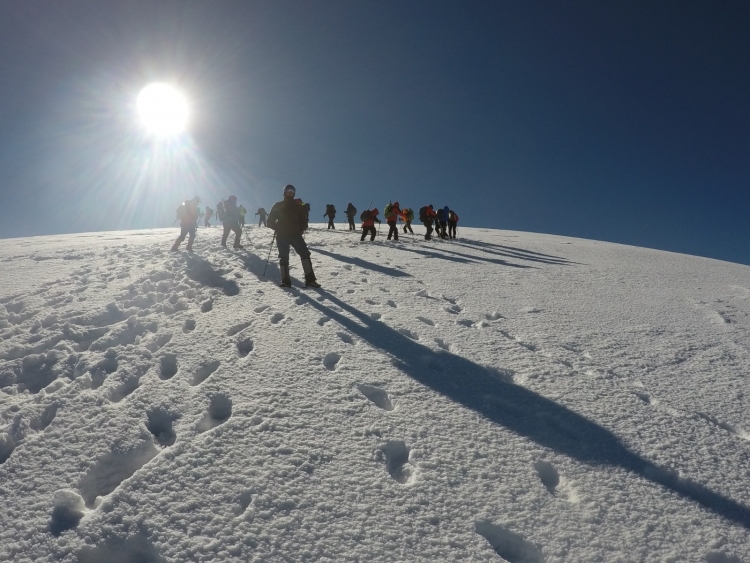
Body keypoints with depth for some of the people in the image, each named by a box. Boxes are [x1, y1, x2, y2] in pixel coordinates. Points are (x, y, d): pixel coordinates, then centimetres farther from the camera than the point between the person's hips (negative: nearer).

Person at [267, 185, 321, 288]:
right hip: (282, 236, -1)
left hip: (295, 235, 1)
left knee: (305, 254, -12)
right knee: (284, 257, -3)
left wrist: (300, 230, 1)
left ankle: (310, 279, -15)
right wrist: (277, 229, -3)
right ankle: (285, 280, 0)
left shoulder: (298, 207, 10)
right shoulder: (278, 206, 7)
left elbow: (303, 220, 15)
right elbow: (270, 220, 8)